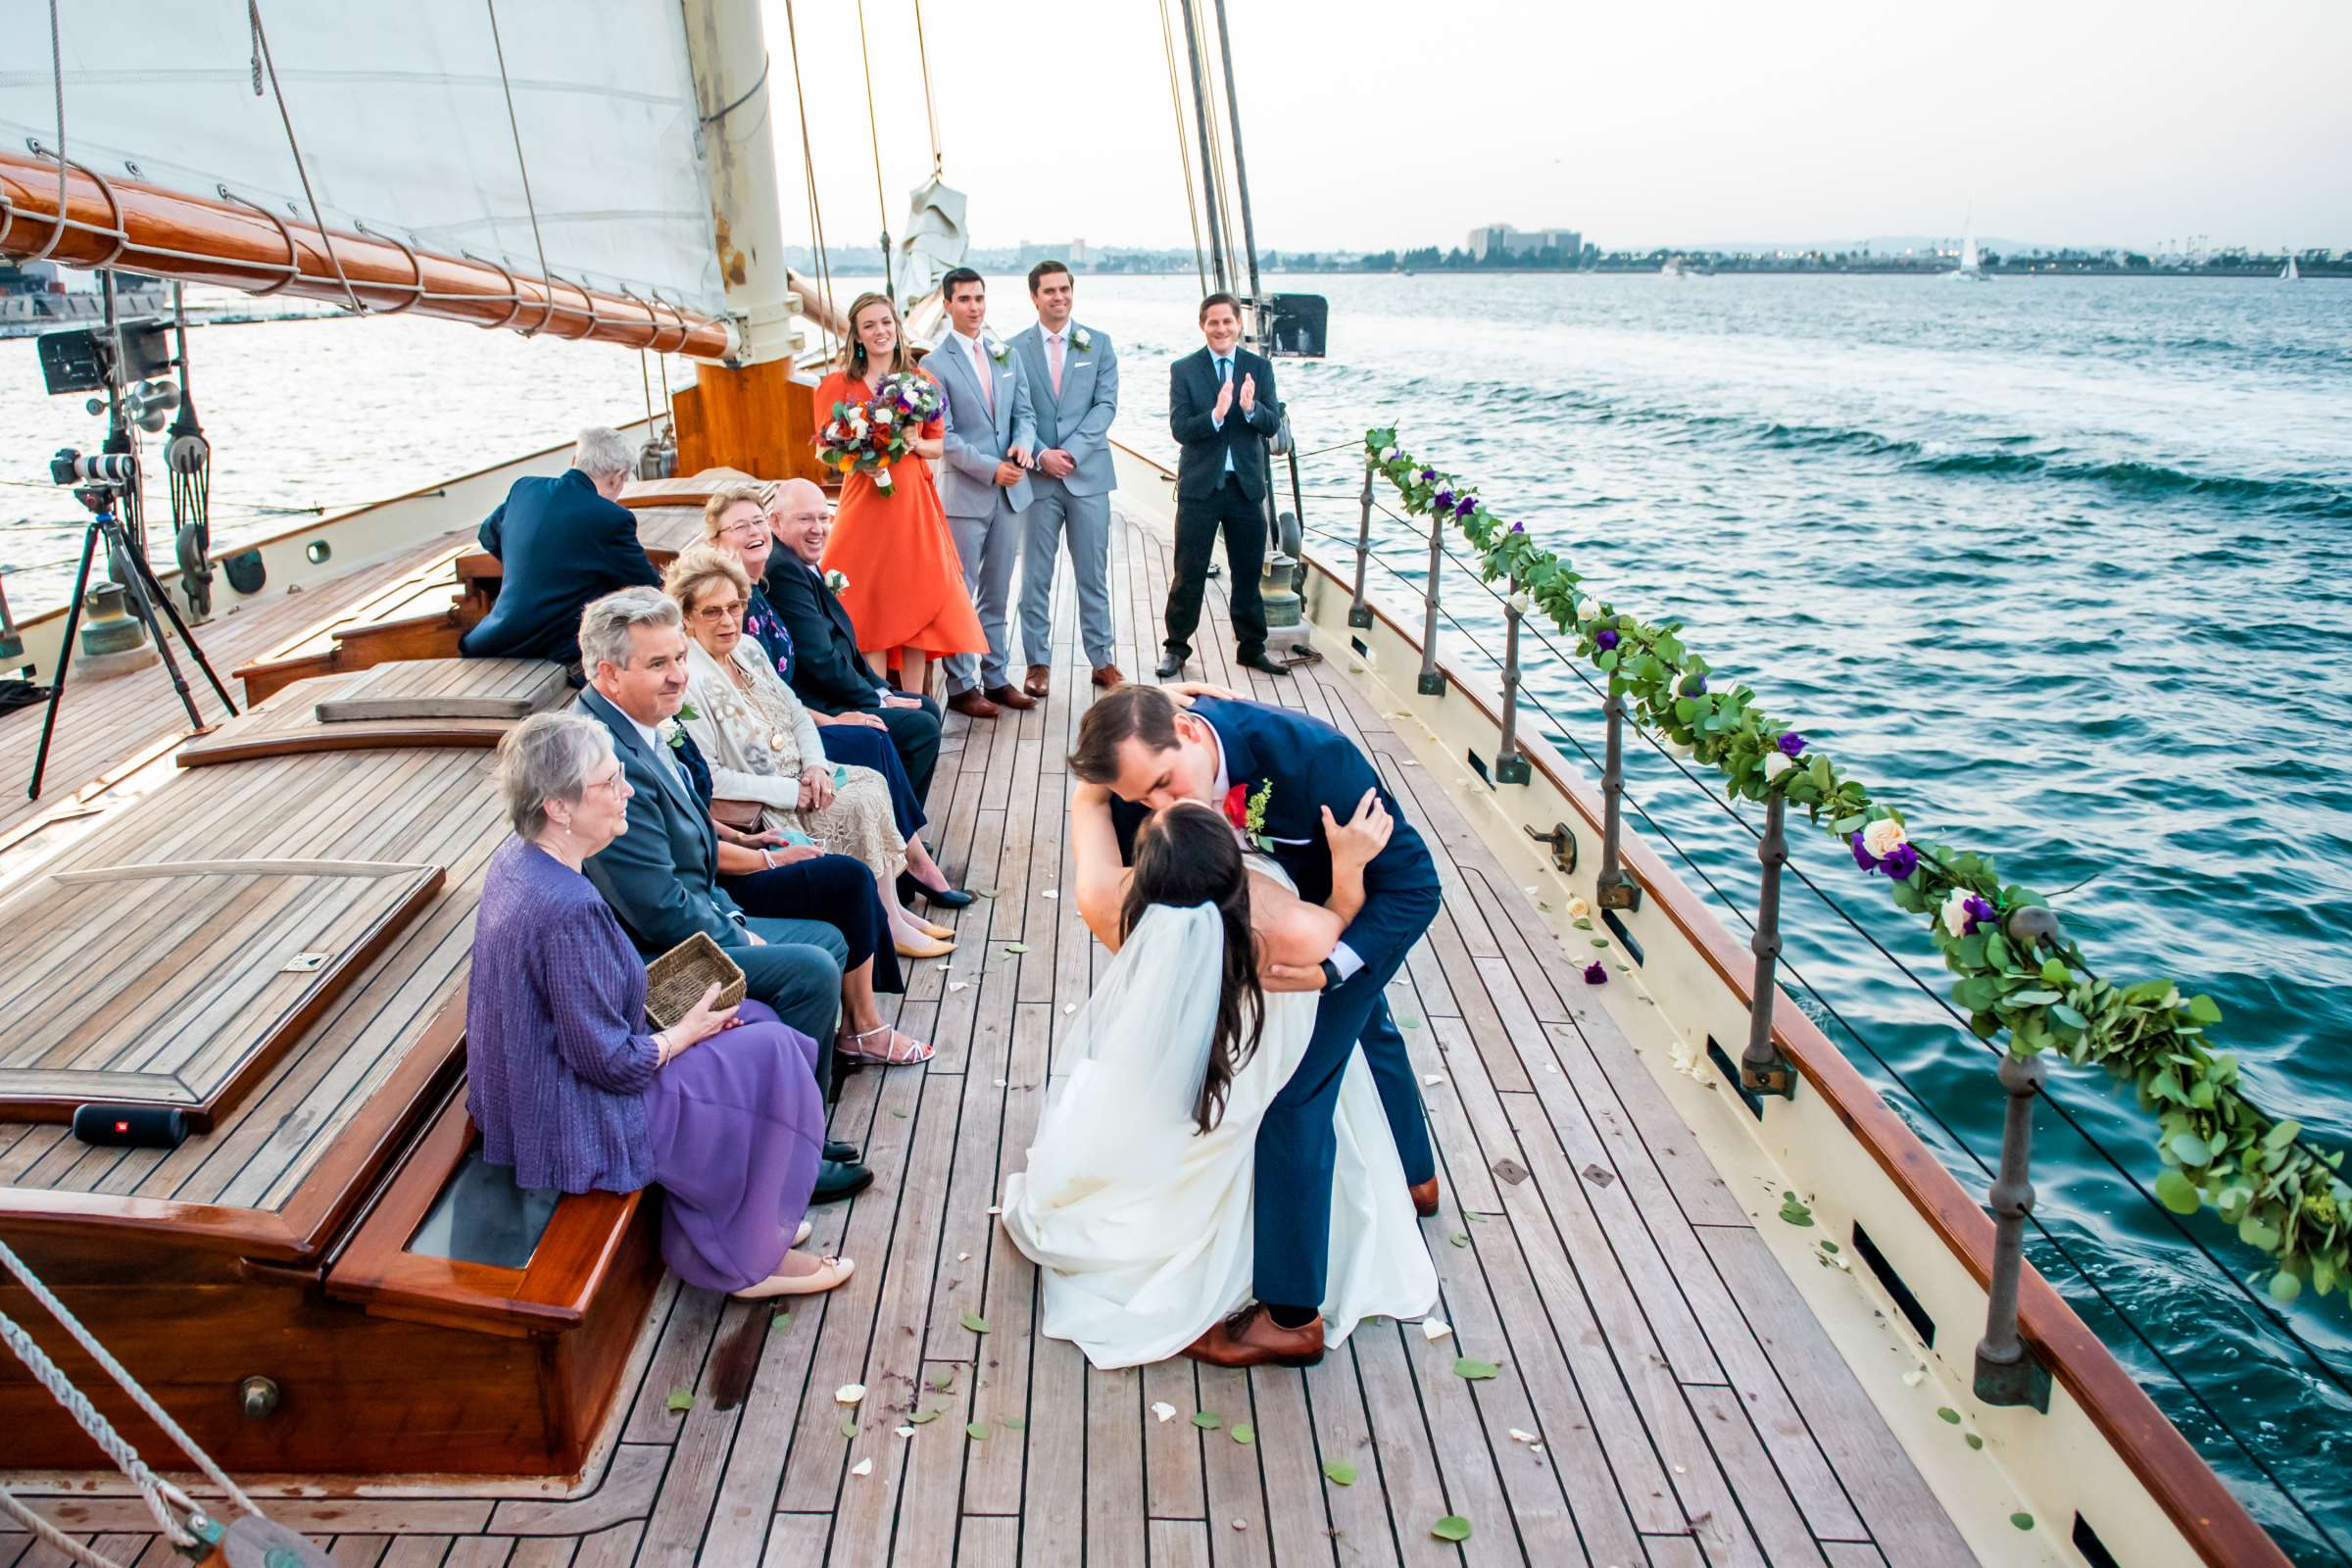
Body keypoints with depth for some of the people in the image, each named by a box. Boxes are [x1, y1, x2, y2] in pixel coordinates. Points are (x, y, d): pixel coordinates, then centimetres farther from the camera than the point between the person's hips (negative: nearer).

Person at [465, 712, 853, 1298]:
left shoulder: (517, 858, -2)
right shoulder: (569, 908, -33)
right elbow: (612, 1063, -27)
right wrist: (684, 1032, -10)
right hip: (573, 1126, -10)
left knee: (750, 1020, 14)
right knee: (767, 1061, -2)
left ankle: (750, 1222, 26)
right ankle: (743, 1259, 16)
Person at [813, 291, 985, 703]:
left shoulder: (920, 381, 9)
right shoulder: (838, 384, 1)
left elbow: (939, 443, 12)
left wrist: (916, 444, -9)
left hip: (915, 501, 3)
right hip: (865, 500, -2)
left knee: (917, 602, 3)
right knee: (872, 607, -1)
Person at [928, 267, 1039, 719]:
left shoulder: (1006, 354, 11)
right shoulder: (935, 364, -6)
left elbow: (1024, 413, 12)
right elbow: (944, 435, -11)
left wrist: (1023, 443, -10)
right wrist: (991, 469, -18)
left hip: (1010, 491, 5)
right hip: (964, 494, -5)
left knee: (997, 594, 13)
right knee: (960, 595, 2)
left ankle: (996, 678, 22)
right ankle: (961, 686, 10)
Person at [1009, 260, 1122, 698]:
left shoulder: (1098, 344, 6)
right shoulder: (1015, 349, 3)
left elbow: (1106, 404, -2)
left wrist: (1070, 451, -12)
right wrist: (1041, 455, -14)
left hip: (1088, 473, 1)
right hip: (1038, 477, 0)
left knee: (1093, 574, 7)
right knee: (1035, 576, 4)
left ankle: (1101, 659, 16)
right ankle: (1038, 662, 13)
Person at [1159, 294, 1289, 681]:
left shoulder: (1259, 367, 4)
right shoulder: (1183, 370, -2)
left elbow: (1272, 425, -4)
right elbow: (1179, 428, -11)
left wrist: (1250, 408, -25)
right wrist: (1215, 414, -29)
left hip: (1246, 485, 2)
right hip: (1200, 486, -2)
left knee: (1248, 571, 11)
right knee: (1188, 573, 3)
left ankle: (1251, 646, 24)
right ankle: (1177, 647, 16)